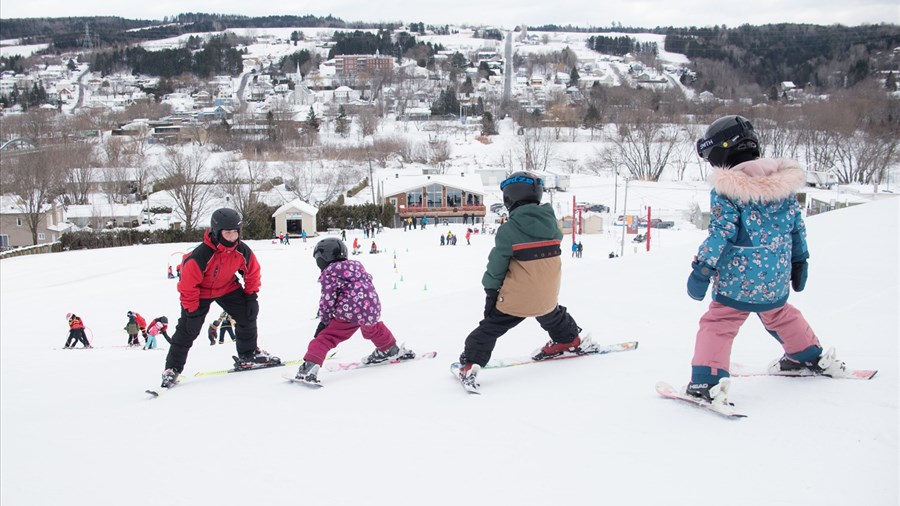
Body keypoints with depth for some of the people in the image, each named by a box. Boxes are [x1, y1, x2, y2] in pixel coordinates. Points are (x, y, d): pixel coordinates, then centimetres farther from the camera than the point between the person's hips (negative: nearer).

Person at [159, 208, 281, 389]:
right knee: (187, 329, -7)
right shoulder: (200, 256, -37)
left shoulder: (243, 251, -22)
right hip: (200, 291, -4)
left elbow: (252, 272, -4)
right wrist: (191, 311, -24)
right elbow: (188, 284, -29)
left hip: (227, 287, 5)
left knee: (247, 314, -3)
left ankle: (248, 355, 16)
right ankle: (172, 368, 7)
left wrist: (251, 296, -7)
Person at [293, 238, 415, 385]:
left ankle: (311, 365, -18)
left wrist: (323, 320, 6)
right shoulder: (356, 265, 22)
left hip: (349, 312, -7)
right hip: (372, 309, 7)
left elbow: (328, 299, -3)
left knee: (325, 337, -2)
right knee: (373, 328, 36)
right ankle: (391, 350, 53)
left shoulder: (329, 273, 2)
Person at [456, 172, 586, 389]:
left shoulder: (509, 229, -16)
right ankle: (570, 340, 52)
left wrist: (491, 288, 1)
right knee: (552, 315, 34)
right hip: (547, 295, 5)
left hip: (517, 296, -4)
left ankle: (471, 363, -1)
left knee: (492, 326, 6)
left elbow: (497, 263, -10)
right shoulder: (551, 222, -1)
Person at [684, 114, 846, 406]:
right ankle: (812, 356, 45)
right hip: (777, 276, 6)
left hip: (738, 277, -6)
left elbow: (721, 233, -17)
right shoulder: (783, 181, 4)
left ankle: (708, 381, -12)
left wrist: (702, 269, -13)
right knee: (779, 315, 29)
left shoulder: (725, 190, -14)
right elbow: (796, 225, 11)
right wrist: (799, 261, 21)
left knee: (717, 324, -1)